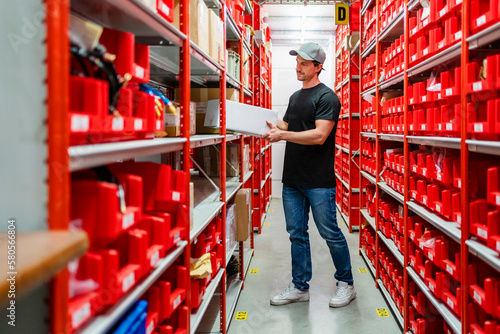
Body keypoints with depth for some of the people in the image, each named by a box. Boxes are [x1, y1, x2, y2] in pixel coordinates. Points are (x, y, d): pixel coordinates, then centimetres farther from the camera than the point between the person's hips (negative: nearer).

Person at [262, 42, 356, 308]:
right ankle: (300, 287, 22)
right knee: (297, 234, 11)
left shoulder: (326, 97, -9)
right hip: (292, 178, 7)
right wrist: (274, 128, 0)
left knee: (330, 233, 3)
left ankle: (346, 284, 20)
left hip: (318, 181, -7)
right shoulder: (295, 96, 17)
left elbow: (319, 135, -19)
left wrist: (282, 135, -23)